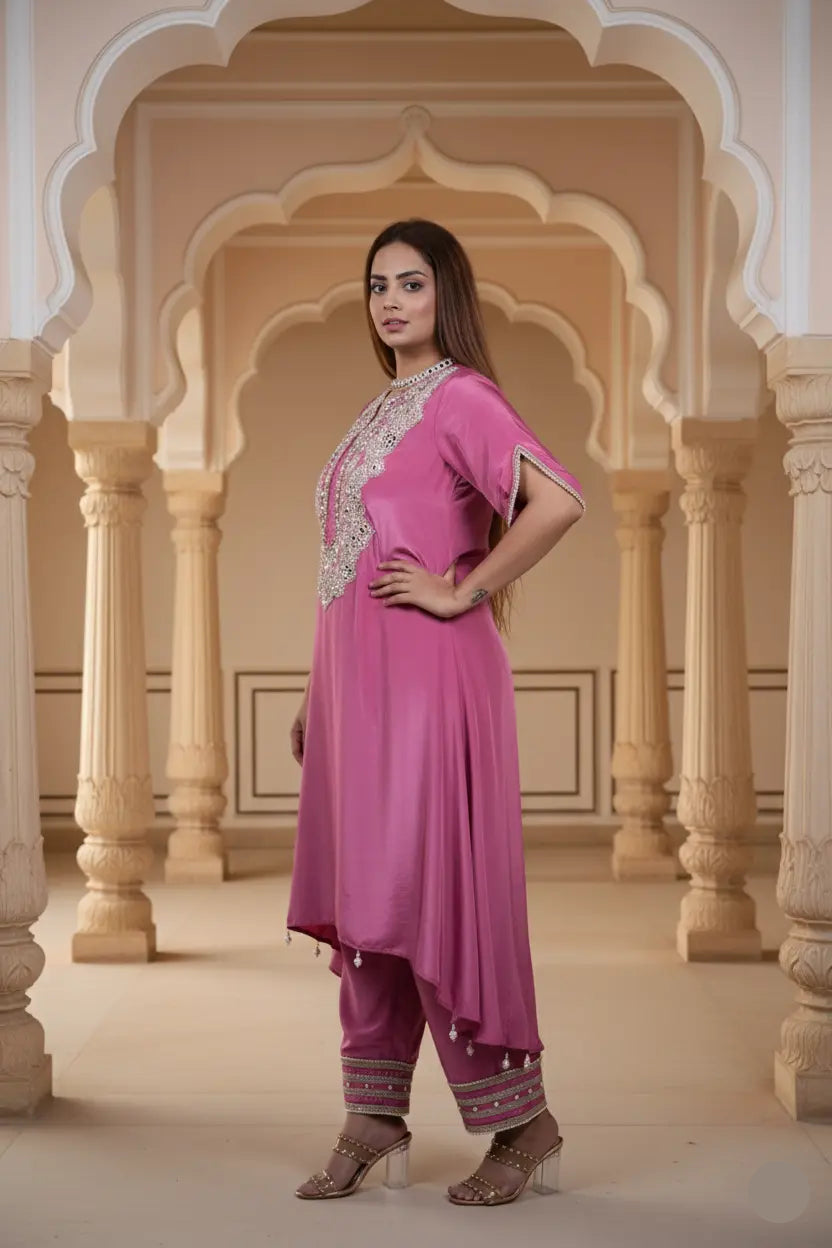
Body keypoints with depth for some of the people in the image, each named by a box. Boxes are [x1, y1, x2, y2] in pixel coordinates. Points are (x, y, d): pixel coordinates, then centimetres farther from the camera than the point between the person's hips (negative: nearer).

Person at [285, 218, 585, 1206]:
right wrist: (317, 699, 18)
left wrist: (465, 592, -16)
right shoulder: (384, 410, 19)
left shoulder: (460, 397, -8)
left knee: (428, 891, -6)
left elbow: (559, 501, -24)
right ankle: (374, 1121, 17)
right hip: (359, 680, 9)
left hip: (426, 679, -9)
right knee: (362, 894, 9)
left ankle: (523, 1124, 6)